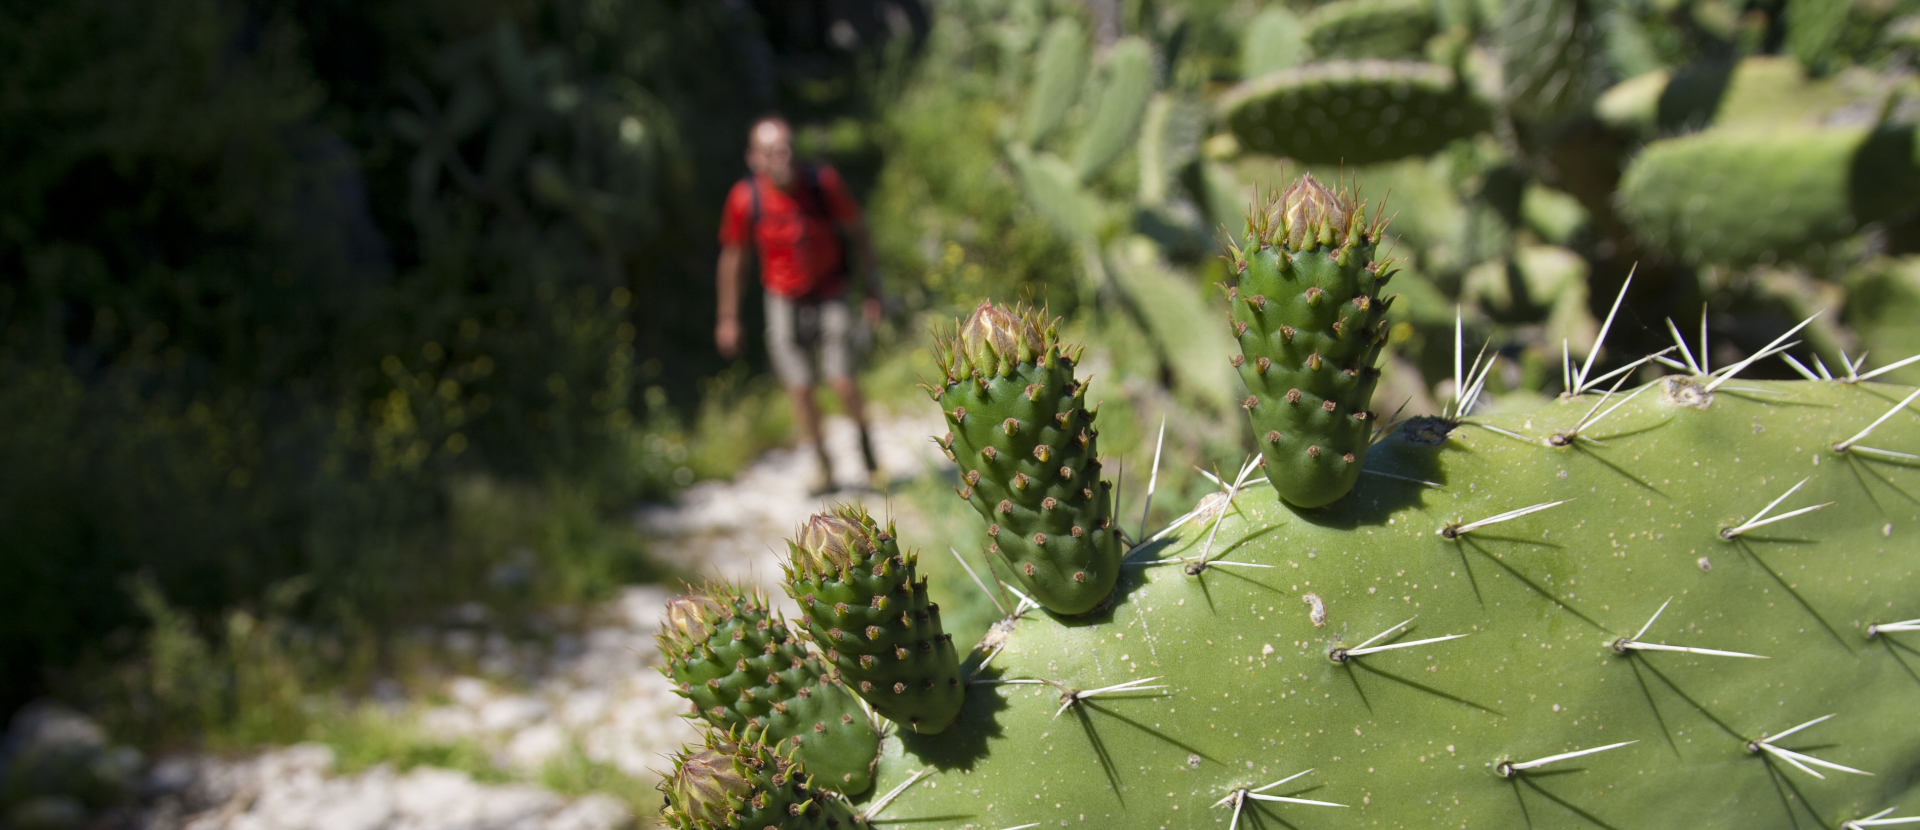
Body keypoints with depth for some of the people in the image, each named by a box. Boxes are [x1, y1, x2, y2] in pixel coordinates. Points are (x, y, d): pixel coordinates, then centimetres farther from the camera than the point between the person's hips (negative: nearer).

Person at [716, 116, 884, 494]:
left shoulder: (823, 182, -19)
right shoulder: (745, 198, -18)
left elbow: (856, 231, -3)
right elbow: (733, 256, -2)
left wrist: (872, 288, 2)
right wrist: (728, 317, 4)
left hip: (830, 292, -1)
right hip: (783, 299, 1)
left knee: (841, 382, -10)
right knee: (799, 389, 0)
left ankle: (865, 441, 21)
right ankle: (823, 466, 22)